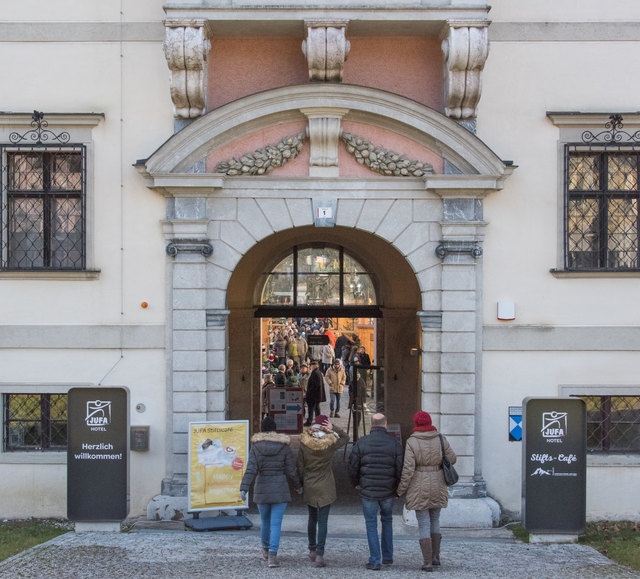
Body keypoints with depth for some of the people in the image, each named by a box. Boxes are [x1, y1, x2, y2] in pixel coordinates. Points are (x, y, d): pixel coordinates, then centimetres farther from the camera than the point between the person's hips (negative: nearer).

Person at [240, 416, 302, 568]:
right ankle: (272, 556, -14)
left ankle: (266, 550, 38)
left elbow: (251, 469, -14)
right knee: (276, 523, -1)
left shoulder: (256, 446, -5)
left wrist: (244, 489, -18)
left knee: (265, 520, 21)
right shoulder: (284, 446, -5)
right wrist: (298, 485, 15)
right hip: (280, 489, -2)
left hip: (262, 490, 2)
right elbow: (291, 470, -1)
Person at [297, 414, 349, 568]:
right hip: (325, 487, -2)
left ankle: (312, 550, 29)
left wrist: (301, 483, 9)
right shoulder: (330, 443, -11)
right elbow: (345, 437, 10)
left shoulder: (304, 443, -8)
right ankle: (320, 554, -11)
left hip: (309, 486, 2)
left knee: (312, 519, 19)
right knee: (322, 521, -2)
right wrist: (333, 428, -5)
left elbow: (300, 466, -3)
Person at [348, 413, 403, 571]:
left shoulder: (361, 443, -5)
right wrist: (398, 489, 8)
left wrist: (356, 484, 16)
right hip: (388, 492, 1)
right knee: (387, 521, 22)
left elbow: (352, 468, -4)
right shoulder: (394, 444, -5)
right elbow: (401, 469, -8)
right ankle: (388, 557, 25)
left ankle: (375, 561, 5)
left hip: (368, 491, -1)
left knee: (371, 525, 8)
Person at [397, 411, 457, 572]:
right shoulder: (440, 439, -4)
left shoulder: (412, 442, -13)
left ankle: (427, 562, 0)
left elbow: (408, 469, -14)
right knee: (434, 519, 21)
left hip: (419, 487, -3)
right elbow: (452, 459, 7)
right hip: (437, 485, 3)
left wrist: (401, 490, -5)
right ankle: (435, 556, 24)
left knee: (424, 524, 2)